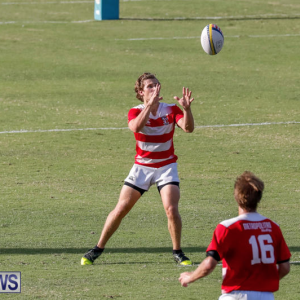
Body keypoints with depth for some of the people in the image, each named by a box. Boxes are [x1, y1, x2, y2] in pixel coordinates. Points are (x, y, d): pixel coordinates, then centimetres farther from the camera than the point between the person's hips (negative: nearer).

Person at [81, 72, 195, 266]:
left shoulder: (171, 110, -4)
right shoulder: (136, 112, -7)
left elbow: (188, 128, -20)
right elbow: (136, 127, -30)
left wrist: (187, 109, -38)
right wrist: (150, 104, -39)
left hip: (166, 166, 0)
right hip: (142, 166, 0)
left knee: (171, 209, -17)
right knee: (121, 208, -4)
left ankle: (178, 252, 1)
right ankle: (98, 249, 10)